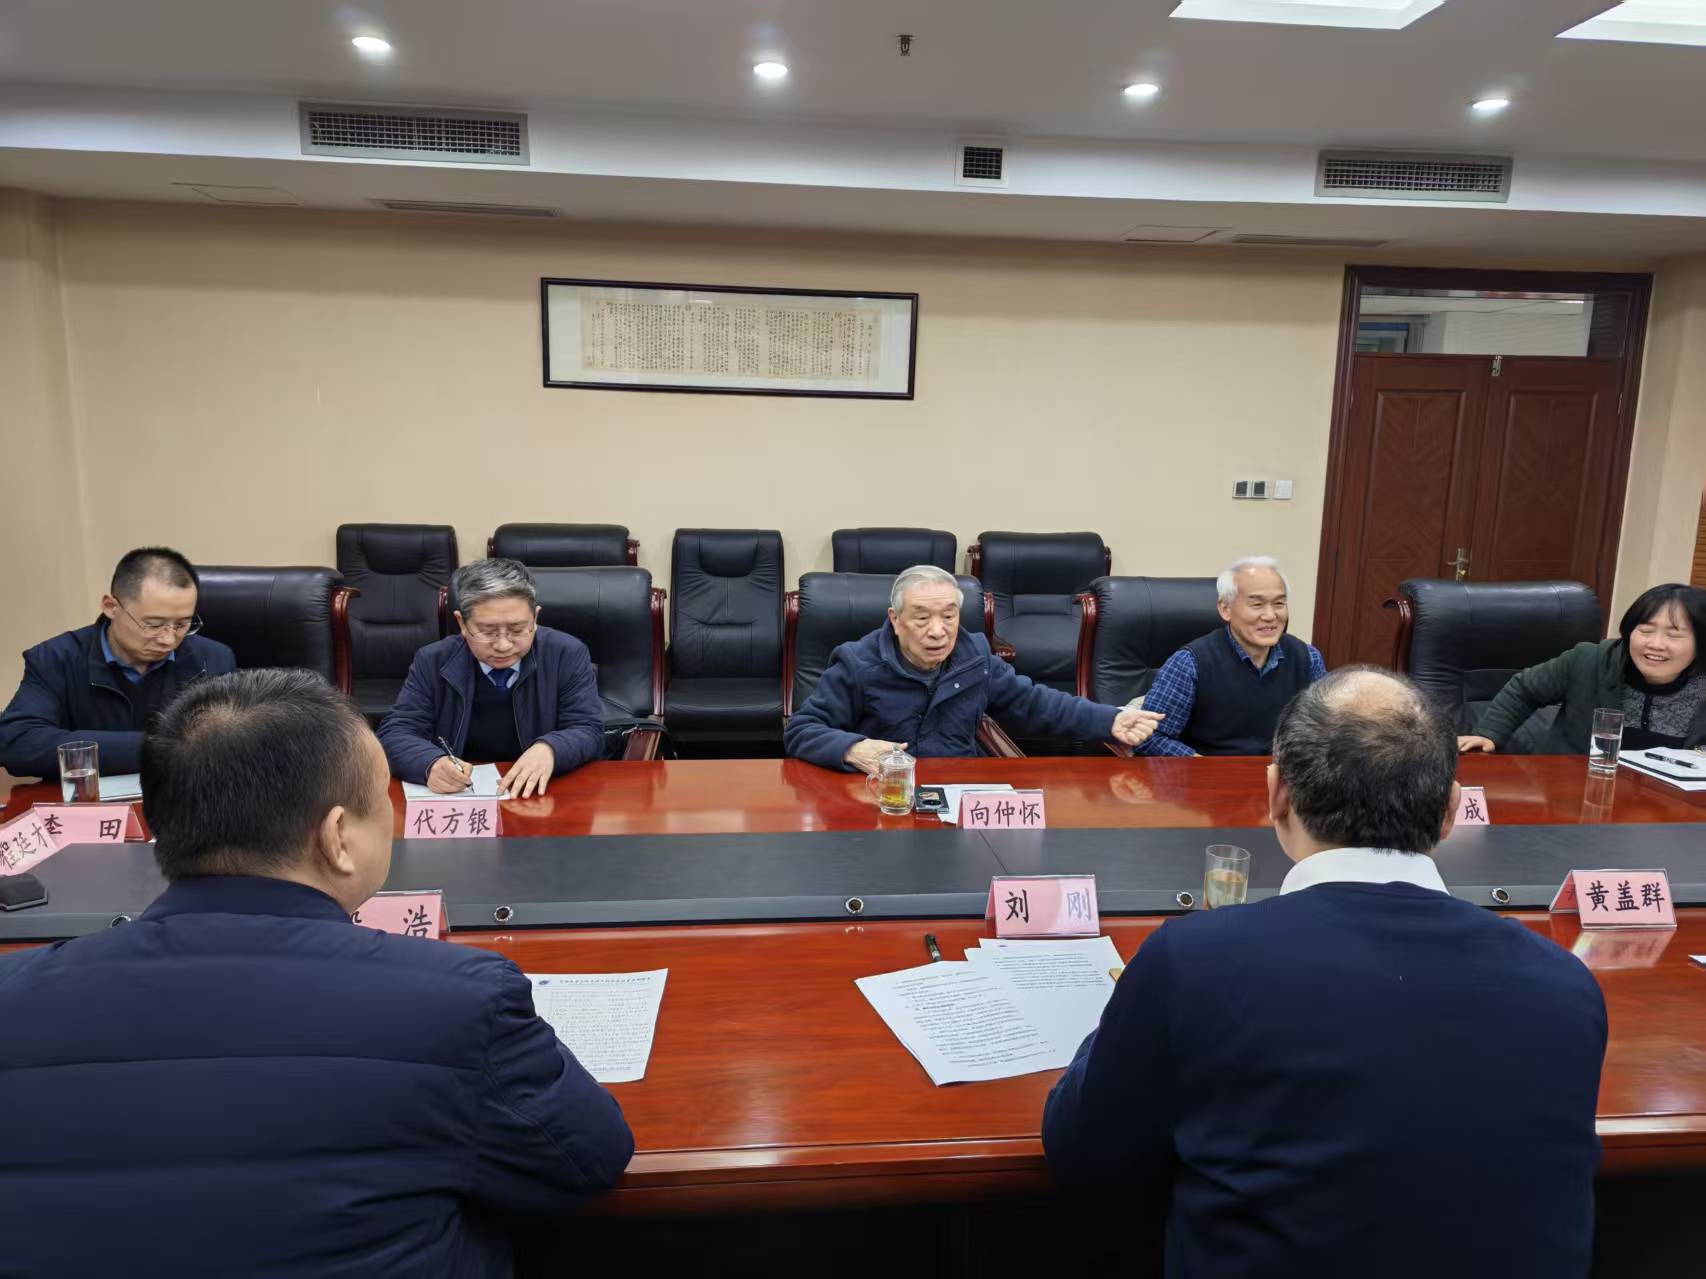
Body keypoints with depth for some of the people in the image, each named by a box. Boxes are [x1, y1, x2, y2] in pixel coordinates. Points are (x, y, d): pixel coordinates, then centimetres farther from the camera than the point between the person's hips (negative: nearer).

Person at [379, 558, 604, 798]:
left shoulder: (568, 655, -5)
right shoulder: (432, 663, -2)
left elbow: (590, 732, -7)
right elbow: (395, 733, -4)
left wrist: (549, 749, -28)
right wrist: (432, 764, -25)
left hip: (540, 797, -1)